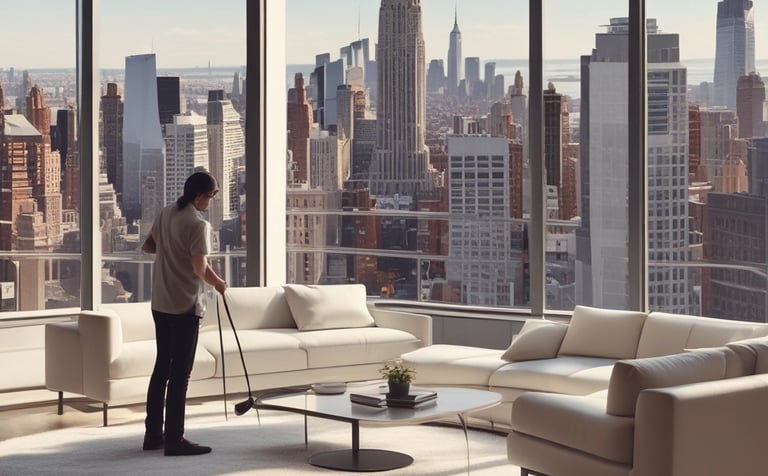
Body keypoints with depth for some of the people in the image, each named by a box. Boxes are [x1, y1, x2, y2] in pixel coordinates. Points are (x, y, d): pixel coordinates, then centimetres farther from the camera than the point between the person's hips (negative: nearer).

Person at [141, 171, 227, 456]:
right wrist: (218, 283, -4)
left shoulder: (165, 214, 9)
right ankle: (174, 440, -2)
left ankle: (153, 434, 19)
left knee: (162, 367, 14)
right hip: (185, 306, -8)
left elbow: (147, 247, 21)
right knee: (180, 373, -4)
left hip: (160, 304, 8)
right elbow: (200, 268, -22)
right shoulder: (198, 224, -16)